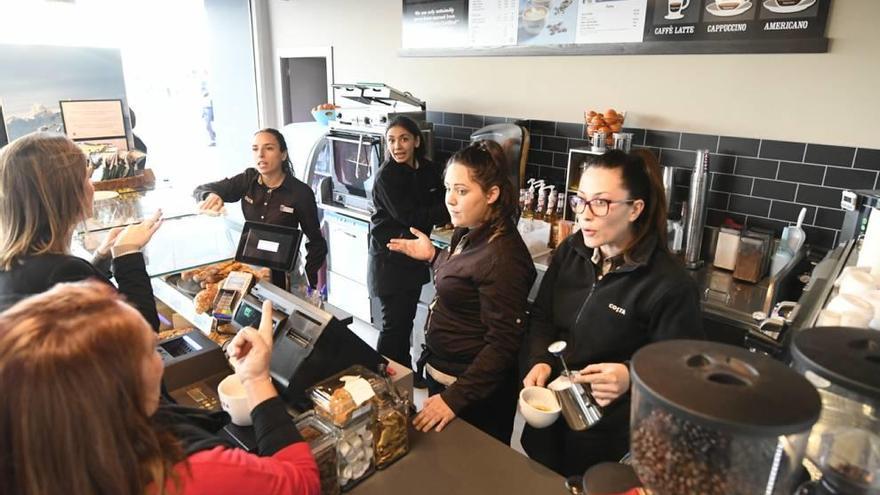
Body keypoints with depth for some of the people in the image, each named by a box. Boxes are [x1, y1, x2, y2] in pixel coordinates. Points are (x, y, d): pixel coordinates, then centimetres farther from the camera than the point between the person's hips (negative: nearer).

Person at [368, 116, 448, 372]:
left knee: (406, 319, 16)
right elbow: (410, 217, -21)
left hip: (414, 255, 6)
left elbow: (440, 204, 7)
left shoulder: (429, 169, 3)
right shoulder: (386, 175, -16)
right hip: (390, 258, -6)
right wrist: (450, 210, -20)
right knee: (394, 323, -1)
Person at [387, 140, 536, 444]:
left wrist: (455, 398, -26)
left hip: (475, 393, -9)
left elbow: (503, 342, -25)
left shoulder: (502, 256, -27)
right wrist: (433, 255, 6)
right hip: (442, 374, 9)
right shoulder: (469, 235, 0)